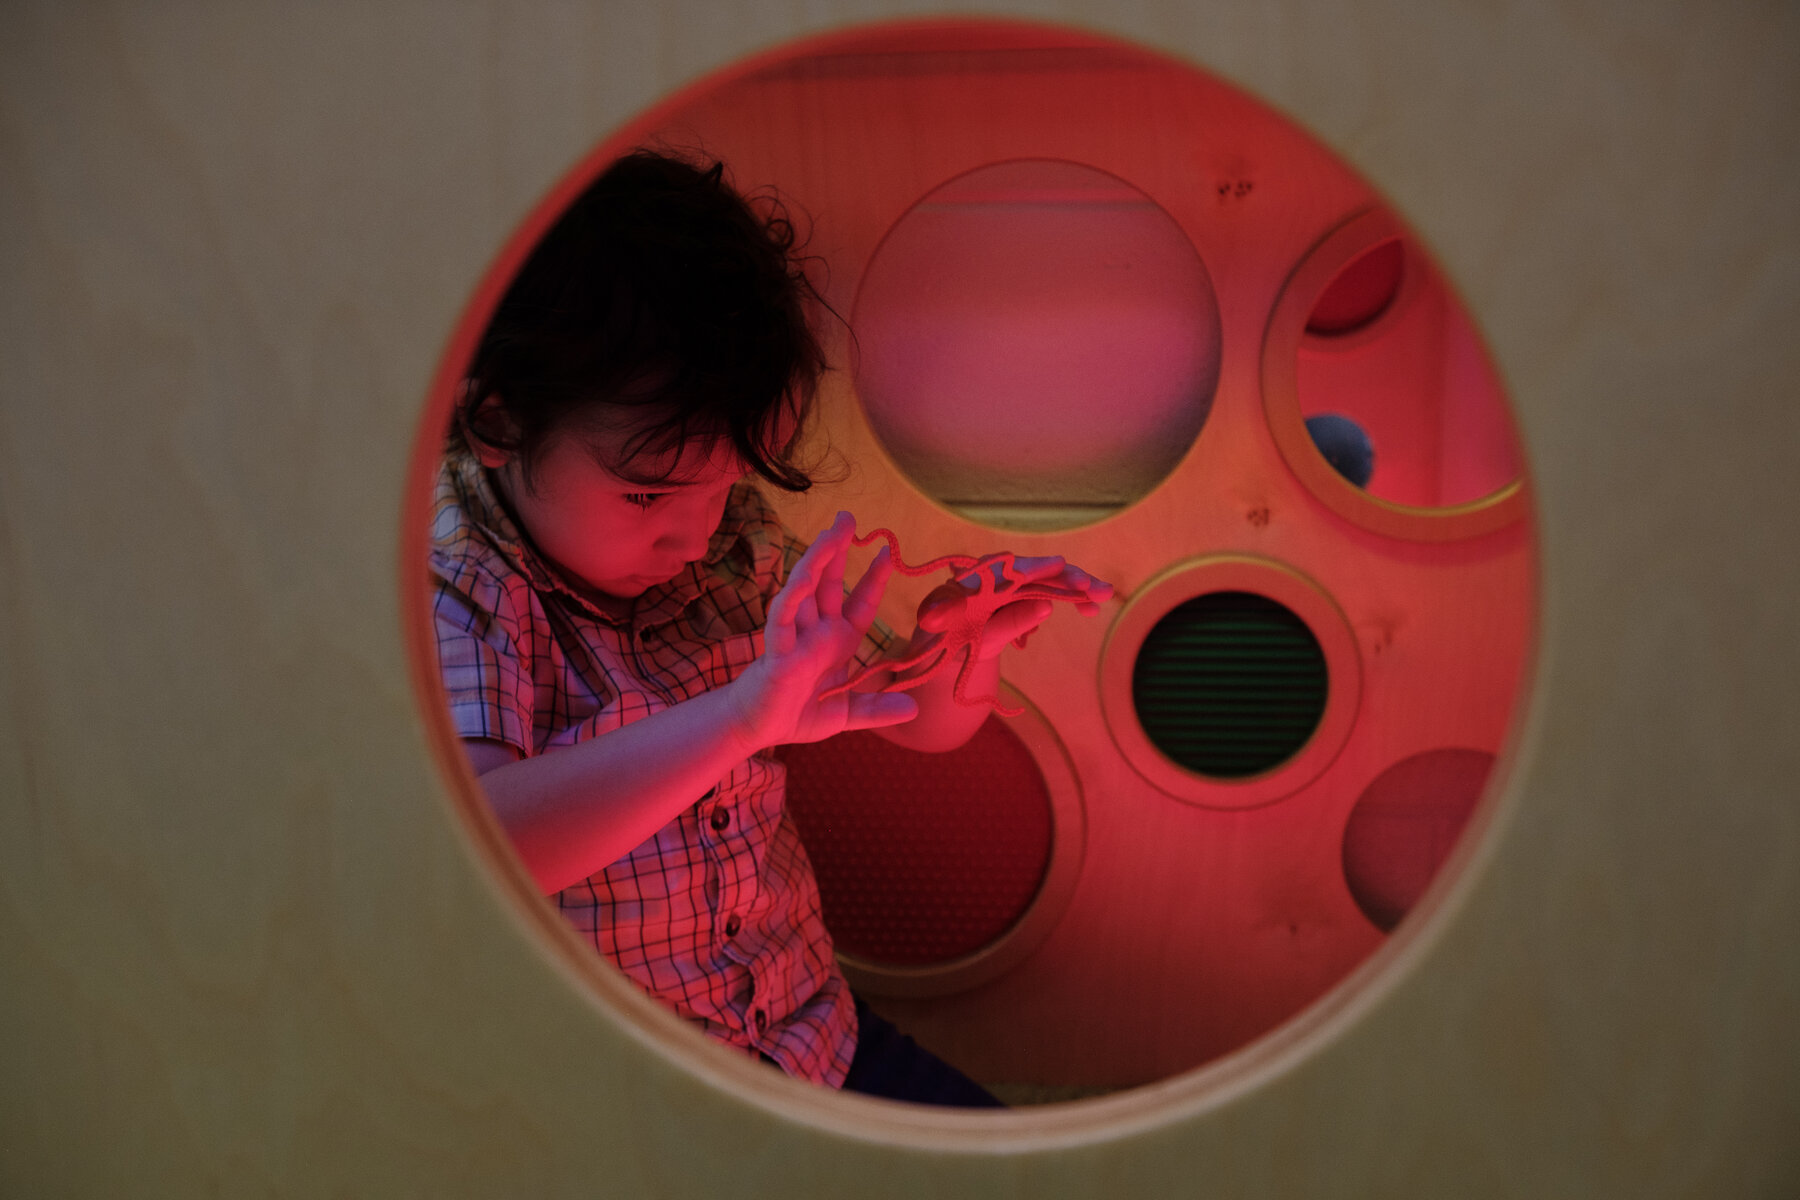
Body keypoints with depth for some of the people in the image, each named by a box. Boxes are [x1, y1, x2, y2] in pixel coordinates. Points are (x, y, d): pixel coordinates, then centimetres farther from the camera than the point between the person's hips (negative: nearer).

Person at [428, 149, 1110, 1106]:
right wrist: (740, 717, -44)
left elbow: (924, 723, 11)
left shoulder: (732, 544, 2)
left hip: (806, 1042, 6)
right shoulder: (446, 586, -19)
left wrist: (970, 646, -12)